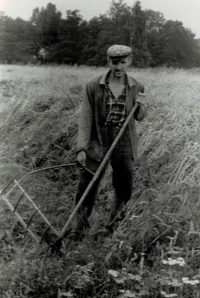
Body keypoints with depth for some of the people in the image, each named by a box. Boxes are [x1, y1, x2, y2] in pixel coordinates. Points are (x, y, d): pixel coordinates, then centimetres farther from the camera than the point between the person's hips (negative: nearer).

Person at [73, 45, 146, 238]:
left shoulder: (136, 88, -1)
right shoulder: (93, 87, -8)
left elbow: (139, 117, 12)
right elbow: (85, 119, -7)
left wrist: (141, 109, -11)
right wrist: (81, 148, -15)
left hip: (124, 146, 2)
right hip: (97, 144, -2)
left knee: (124, 191, 12)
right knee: (86, 189, 2)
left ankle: (113, 224, 39)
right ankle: (78, 229, 22)